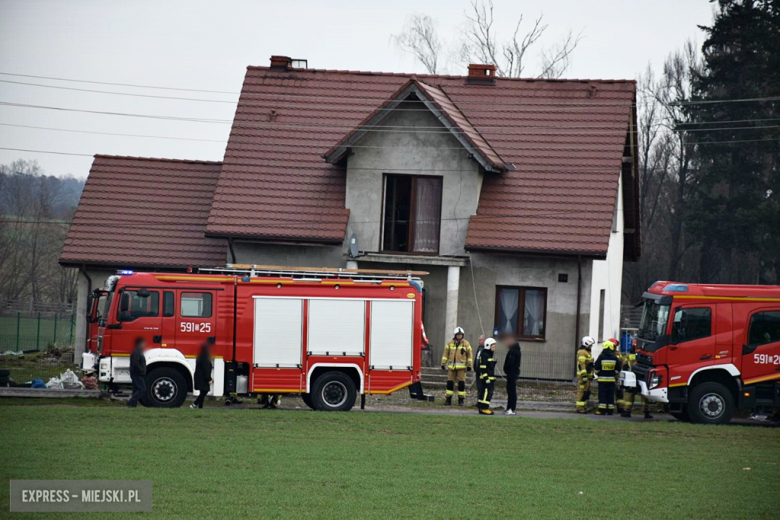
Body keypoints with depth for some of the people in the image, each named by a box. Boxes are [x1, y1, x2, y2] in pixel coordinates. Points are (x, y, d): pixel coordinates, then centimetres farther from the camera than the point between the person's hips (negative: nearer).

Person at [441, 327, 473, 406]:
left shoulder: (466, 344, 4)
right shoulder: (450, 343, 8)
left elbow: (469, 355, 4)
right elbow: (446, 354, 10)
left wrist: (469, 366, 0)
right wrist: (443, 364, 5)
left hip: (461, 367, -2)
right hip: (451, 366, 2)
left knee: (461, 383, -2)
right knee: (450, 383, 1)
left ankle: (461, 400, 5)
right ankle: (448, 400, 8)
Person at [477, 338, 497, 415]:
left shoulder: (491, 355, 19)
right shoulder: (484, 355, -12)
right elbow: (482, 367, -17)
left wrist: (493, 378, 24)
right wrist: (486, 377, -22)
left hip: (490, 377, 10)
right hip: (486, 377, -10)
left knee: (490, 393, 9)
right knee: (487, 392, -12)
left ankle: (482, 408, 14)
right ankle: (484, 408, -11)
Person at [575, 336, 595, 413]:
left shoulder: (587, 352, 20)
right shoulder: (582, 352, -13)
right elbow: (582, 365, -20)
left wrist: (591, 375, 25)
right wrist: (584, 376, -24)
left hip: (587, 375, 10)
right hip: (583, 376, -10)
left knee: (587, 392, 11)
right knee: (582, 391, -10)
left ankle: (584, 407, 15)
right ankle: (580, 408, -10)